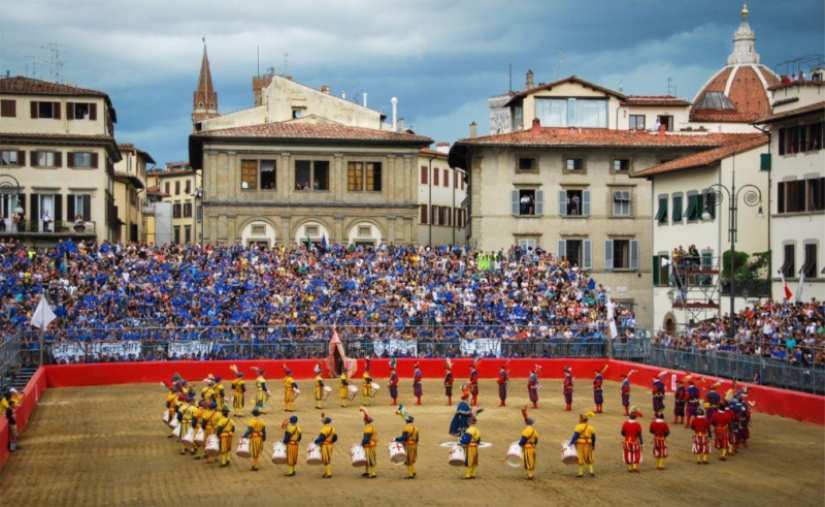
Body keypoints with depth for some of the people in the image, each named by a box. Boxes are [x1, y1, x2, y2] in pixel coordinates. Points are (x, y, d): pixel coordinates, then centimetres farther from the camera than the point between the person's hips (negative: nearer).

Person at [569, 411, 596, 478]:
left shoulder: (579, 427, -11)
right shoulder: (590, 427, 8)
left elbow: (575, 436, -17)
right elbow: (593, 437, 12)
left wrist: (571, 444, -14)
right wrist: (593, 445, 24)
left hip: (580, 444, -6)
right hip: (588, 444, 6)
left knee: (580, 458, 1)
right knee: (589, 458, 17)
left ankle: (581, 473, 5)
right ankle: (591, 472, 12)